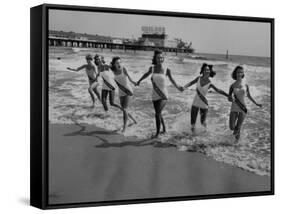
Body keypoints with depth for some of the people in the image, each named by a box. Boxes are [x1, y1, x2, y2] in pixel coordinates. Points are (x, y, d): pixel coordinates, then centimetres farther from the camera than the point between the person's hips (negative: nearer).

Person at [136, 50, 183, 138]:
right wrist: (139, 81, 32)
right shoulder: (152, 68, -3)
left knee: (157, 113, -20)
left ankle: (157, 133, -8)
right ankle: (164, 129, 41)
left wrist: (177, 87, -3)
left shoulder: (167, 70, -11)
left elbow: (171, 79, 5)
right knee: (158, 114, 19)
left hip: (163, 95, -4)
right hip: (155, 95, 4)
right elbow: (147, 74, 18)